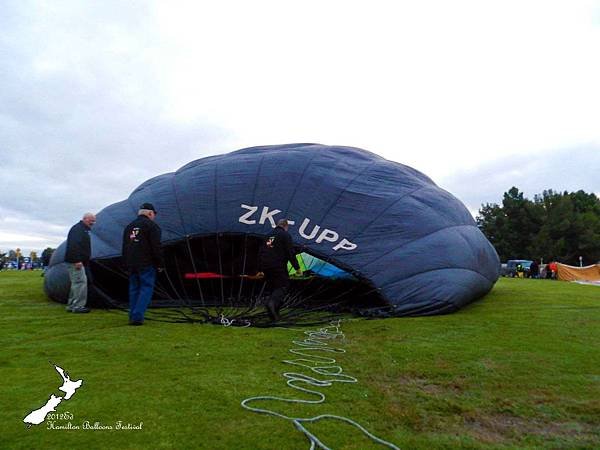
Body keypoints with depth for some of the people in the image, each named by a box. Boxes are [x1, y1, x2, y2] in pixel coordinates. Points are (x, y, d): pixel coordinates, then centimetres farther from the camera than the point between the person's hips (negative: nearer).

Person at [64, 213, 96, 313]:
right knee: (81, 282, -10)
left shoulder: (83, 230, 21)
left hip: (77, 262, 11)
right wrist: (77, 260, -28)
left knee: (76, 283, 14)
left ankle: (71, 305, 20)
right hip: (75, 262, -11)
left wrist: (85, 262, 22)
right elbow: (74, 245, -23)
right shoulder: (78, 228, -12)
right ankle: (78, 306, -7)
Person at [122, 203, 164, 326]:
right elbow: (156, 248, -11)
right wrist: (160, 264, -4)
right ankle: (137, 317, -11)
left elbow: (124, 248, 20)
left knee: (134, 289, 13)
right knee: (146, 288, -3)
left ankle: (133, 316, 17)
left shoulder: (129, 226, 17)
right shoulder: (152, 225, -6)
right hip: (147, 264, -7)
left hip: (131, 265, 7)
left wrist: (127, 265, 24)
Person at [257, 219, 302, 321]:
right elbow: (290, 253, -9)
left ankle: (274, 312, 13)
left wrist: (260, 270, 26)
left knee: (272, 287, 16)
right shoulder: (285, 235, 1)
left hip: (266, 267, 6)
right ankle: (272, 303, -27)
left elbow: (260, 252, 21)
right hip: (278, 266, -6)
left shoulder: (269, 235, 20)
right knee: (283, 286, -2)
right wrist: (297, 268, -4)